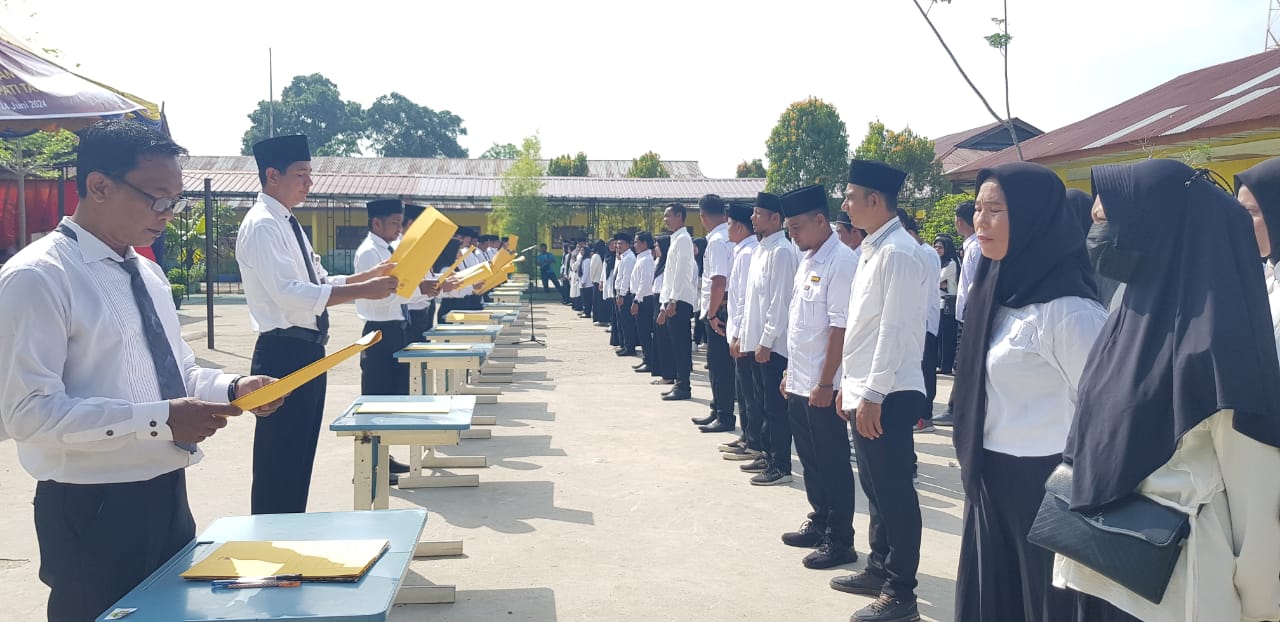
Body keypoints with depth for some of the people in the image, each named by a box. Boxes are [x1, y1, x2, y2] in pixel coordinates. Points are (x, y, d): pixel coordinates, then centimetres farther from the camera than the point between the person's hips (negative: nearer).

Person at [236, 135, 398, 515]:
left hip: (308, 352, 10)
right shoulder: (262, 226, -14)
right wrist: (362, 291, -28)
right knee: (279, 462, -2)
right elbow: (289, 292, -25)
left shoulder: (288, 225, 17)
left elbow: (320, 283, 20)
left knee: (300, 458, 16)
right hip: (284, 354, -10)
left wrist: (372, 274, 7)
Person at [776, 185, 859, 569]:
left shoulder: (840, 262, -16)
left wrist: (825, 382, -20)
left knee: (832, 464, 2)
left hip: (822, 387, -9)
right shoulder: (808, 260, 11)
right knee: (810, 459, 18)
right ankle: (819, 524, 33)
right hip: (799, 383, 9)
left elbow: (840, 328, -20)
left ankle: (840, 541, 14)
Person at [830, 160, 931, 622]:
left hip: (887, 396, -10)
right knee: (875, 488, 19)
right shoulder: (871, 250, 14)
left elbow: (895, 330, -21)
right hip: (864, 392, 10)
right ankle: (880, 569, 32)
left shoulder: (899, 253, -16)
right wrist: (849, 386, 19)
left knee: (895, 493, 0)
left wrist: (873, 395, -21)